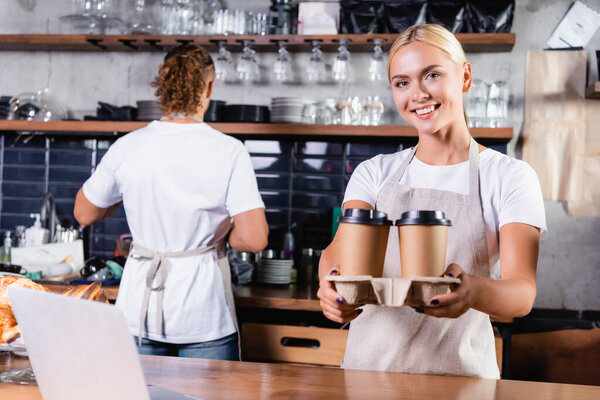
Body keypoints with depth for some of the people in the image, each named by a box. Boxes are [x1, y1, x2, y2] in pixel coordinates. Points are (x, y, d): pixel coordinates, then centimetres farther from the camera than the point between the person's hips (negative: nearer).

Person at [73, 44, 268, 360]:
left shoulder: (126, 148, -4)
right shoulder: (228, 151, -11)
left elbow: (84, 214, 11)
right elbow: (254, 239, -16)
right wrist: (218, 236, 4)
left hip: (139, 311, 3)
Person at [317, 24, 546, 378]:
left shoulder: (511, 177, -1)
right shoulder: (375, 172, 8)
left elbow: (523, 293, -12)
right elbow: (338, 251, -7)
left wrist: (473, 292, -34)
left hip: (459, 372, -3)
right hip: (369, 364, 4)